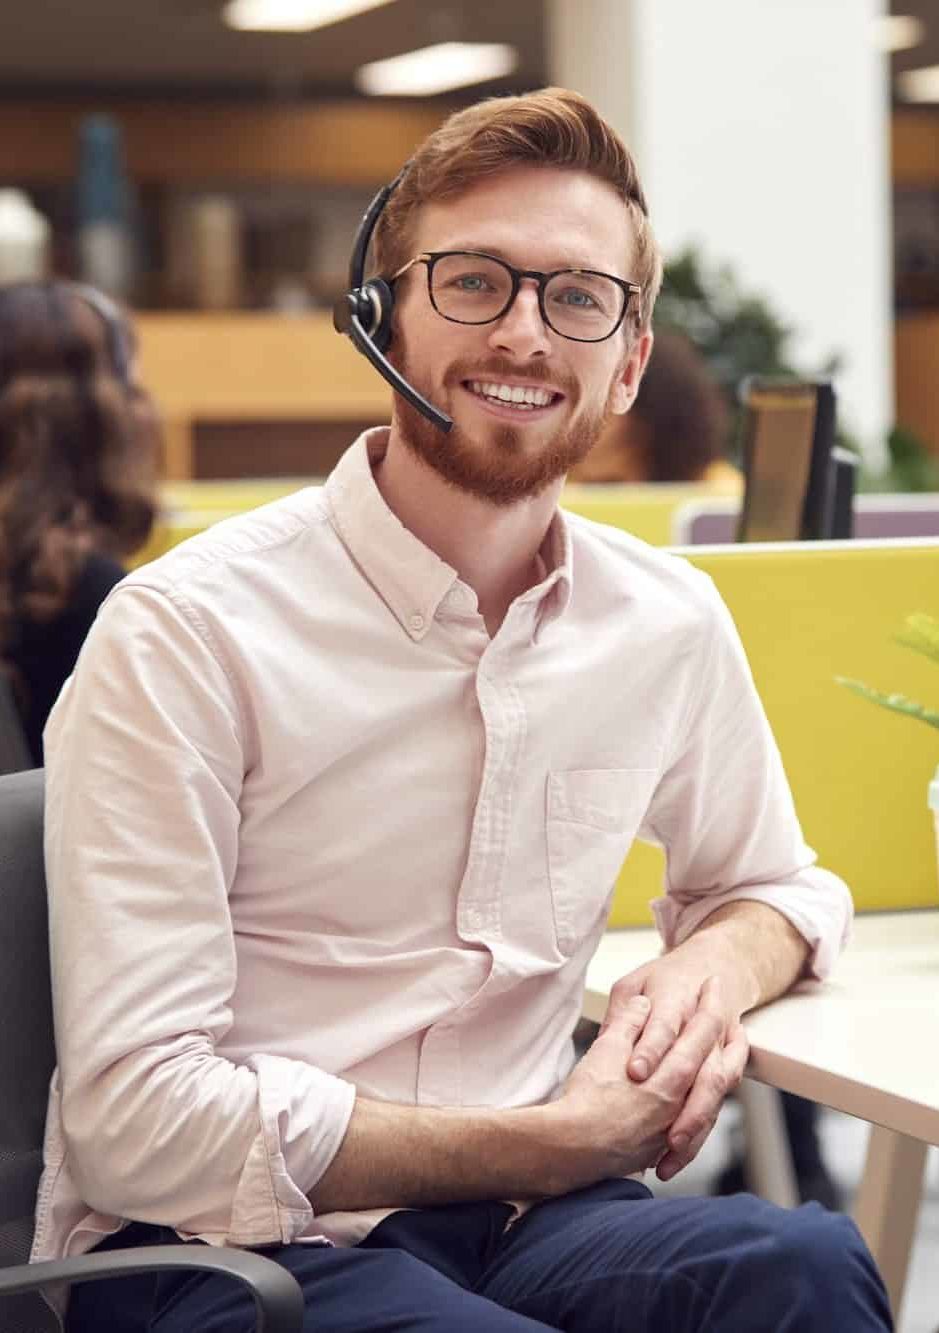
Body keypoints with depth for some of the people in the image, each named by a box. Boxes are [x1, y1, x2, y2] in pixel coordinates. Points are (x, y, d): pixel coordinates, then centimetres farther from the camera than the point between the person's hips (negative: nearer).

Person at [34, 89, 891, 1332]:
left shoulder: (667, 622, 5)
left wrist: (713, 967, -2)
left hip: (504, 1221, 5)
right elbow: (141, 1125, -17)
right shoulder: (188, 633, -12)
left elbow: (778, 886, 24)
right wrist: (562, 1143, -14)